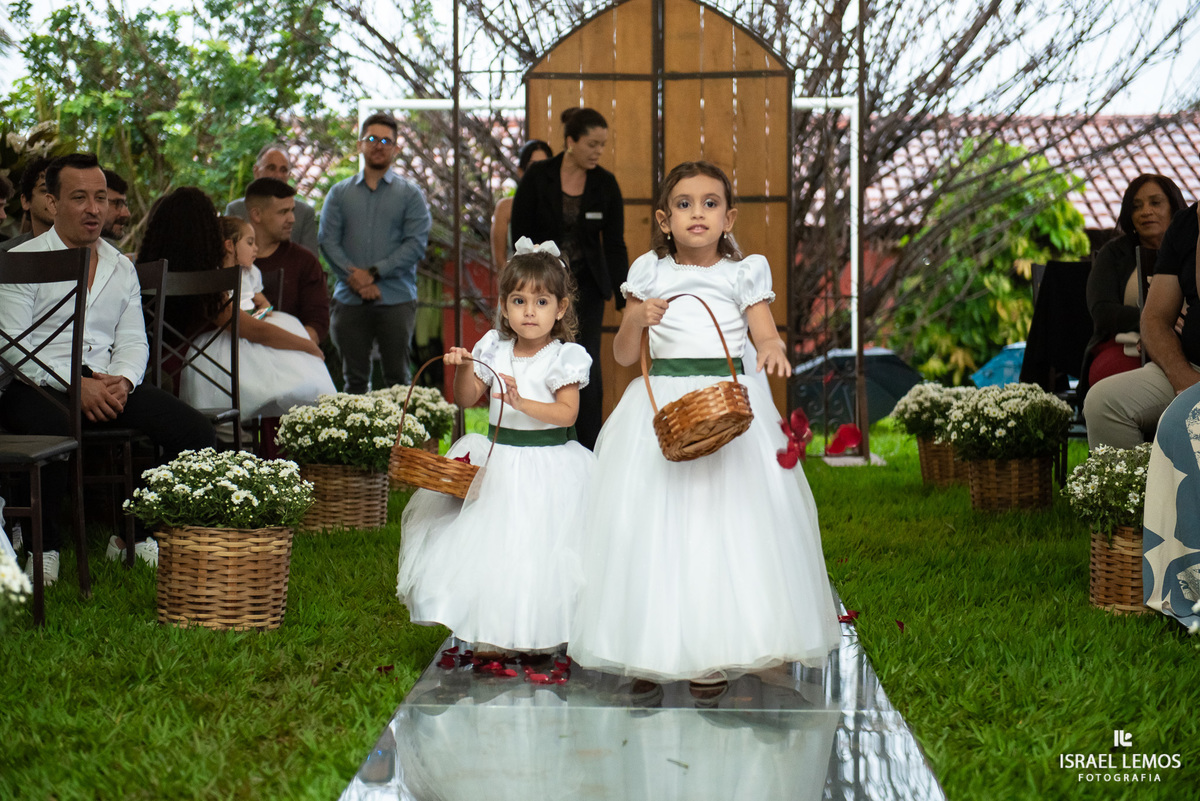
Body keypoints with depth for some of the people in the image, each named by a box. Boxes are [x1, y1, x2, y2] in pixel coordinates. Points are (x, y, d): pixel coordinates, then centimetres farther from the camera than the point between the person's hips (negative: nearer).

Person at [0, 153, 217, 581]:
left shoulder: (121, 267, 19)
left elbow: (133, 340, 13)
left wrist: (122, 381, -10)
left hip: (110, 382, 5)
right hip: (37, 386, -5)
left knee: (197, 433, -14)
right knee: (51, 434, -40)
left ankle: (135, 535, 1)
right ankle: (43, 545, -14)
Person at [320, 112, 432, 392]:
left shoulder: (410, 194, 7)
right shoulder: (340, 193, 13)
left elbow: (416, 243, -4)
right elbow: (328, 241, 3)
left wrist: (374, 273, -13)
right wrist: (356, 280, -11)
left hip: (396, 299, -2)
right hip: (350, 301, 2)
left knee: (396, 378, 1)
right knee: (354, 380, 5)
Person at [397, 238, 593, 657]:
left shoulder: (563, 357, -9)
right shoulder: (494, 349, 4)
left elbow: (567, 413, -16)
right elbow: (467, 399, 11)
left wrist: (523, 403, -27)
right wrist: (462, 368, -7)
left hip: (546, 466, -5)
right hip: (498, 460, 5)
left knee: (537, 549, -4)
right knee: (491, 544, 6)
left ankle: (540, 635, 11)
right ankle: (494, 633, 19)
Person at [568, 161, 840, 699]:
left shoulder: (743, 273, 7)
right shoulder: (650, 274, 7)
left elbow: (766, 333, -1)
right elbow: (623, 355, 7)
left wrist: (774, 350, -23)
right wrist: (638, 318, -12)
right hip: (662, 406, 0)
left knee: (726, 524, -2)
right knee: (656, 523, -2)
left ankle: (715, 654, 8)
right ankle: (651, 652, 9)